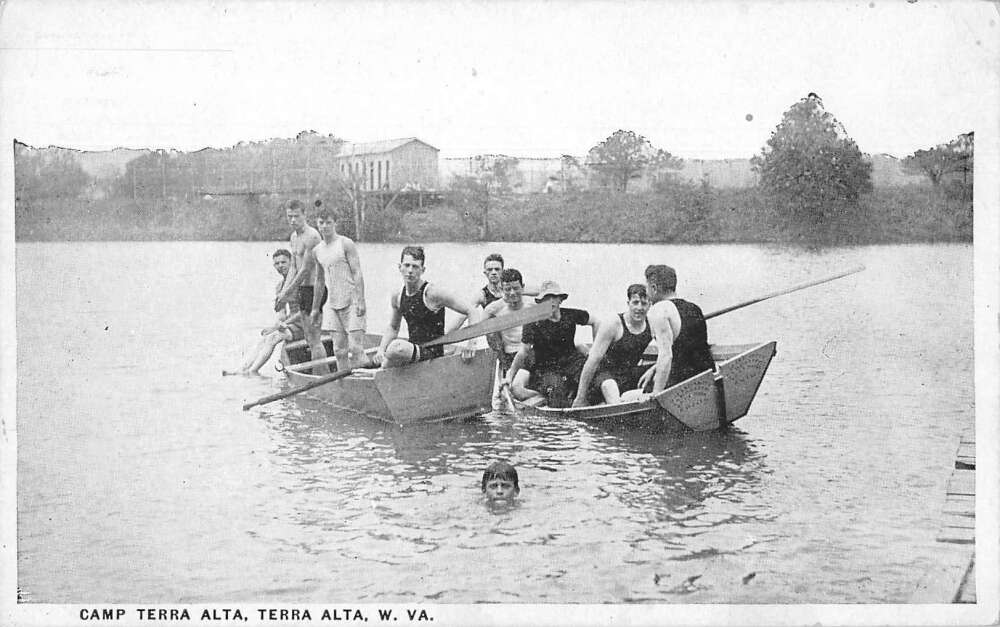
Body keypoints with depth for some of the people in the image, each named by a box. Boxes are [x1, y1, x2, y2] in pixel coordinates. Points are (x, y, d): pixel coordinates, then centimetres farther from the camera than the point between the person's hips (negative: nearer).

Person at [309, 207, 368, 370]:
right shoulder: (316, 251, 13)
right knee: (339, 349, 3)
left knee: (355, 347, -9)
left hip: (351, 302, -5)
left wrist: (360, 301, -20)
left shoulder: (346, 244, -5)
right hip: (332, 304, 6)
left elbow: (357, 273, -10)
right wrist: (315, 309, 23)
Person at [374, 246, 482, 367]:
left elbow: (473, 312, -13)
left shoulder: (432, 293, -14)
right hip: (413, 351, 7)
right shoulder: (396, 297, 4)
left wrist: (471, 343, -24)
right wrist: (381, 349, 3)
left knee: (397, 348, -31)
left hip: (432, 353, -7)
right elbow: (392, 328, 21)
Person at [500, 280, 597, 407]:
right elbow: (523, 353, -6)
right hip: (546, 370, -2)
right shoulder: (533, 323, -7)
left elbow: (595, 323, 17)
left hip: (573, 363, 3)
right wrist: (510, 376, -8)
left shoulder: (571, 315, 2)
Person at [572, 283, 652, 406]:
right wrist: (580, 398, -18)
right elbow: (593, 359, -17)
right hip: (604, 372, -5)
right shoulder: (613, 325, -16)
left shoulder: (651, 325, -2)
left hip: (629, 374, 6)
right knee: (609, 386, -38)